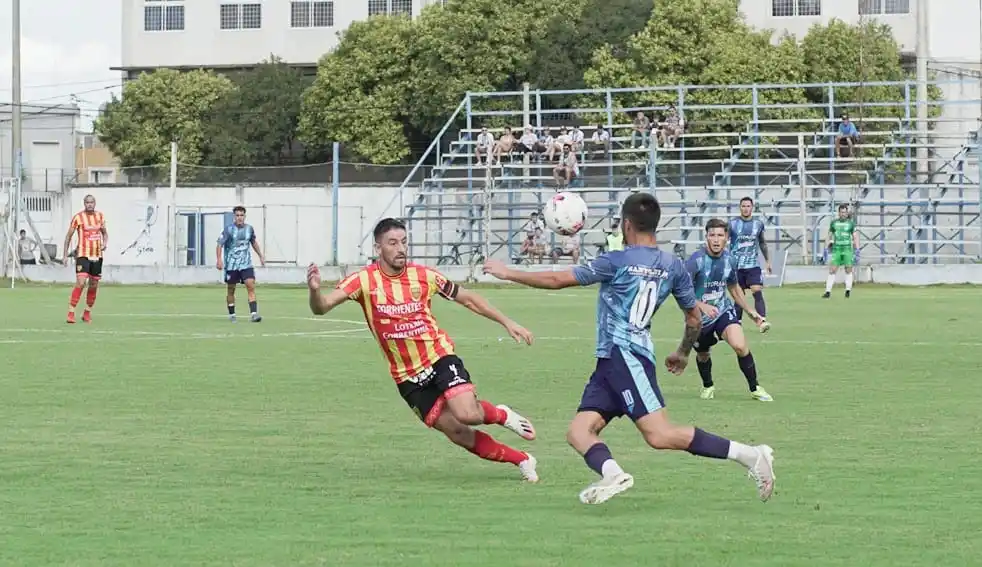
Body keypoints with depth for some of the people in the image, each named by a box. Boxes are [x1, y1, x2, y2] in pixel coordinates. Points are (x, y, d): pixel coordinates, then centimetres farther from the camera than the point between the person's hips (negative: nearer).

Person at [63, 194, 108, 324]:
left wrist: (104, 243, -3)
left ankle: (87, 313, 23)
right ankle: (71, 312, -15)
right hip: (83, 254, -5)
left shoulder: (100, 216, 6)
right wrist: (66, 254, -3)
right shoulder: (78, 217, -7)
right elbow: (69, 235, -1)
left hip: (97, 255, 5)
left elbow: (105, 233, 19)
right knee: (80, 283, -19)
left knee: (94, 285, 9)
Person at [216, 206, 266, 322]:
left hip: (246, 264, 2)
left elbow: (254, 242, 22)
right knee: (231, 290, 8)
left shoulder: (249, 229, 3)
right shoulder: (229, 229, -9)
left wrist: (260, 256, 23)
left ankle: (254, 314, -19)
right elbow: (220, 244, -12)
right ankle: (231, 315, 22)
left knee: (251, 286, -14)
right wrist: (219, 259, -25)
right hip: (231, 265, -2)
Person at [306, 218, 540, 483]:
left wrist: (507, 323, 4)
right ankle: (521, 460, 18)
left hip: (440, 358, -1)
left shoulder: (424, 276, -7)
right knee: (458, 434, 0)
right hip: (408, 377, 1)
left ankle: (501, 415, 9)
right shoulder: (364, 280, -11)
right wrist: (315, 290, -42)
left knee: (468, 414, -26)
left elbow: (468, 299, 6)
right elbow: (321, 307, -19)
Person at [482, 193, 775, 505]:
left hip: (625, 355, -9)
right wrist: (683, 353, 40)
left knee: (660, 435, -17)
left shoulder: (616, 262, -5)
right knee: (578, 431, 0)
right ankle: (612, 473, -29)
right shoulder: (673, 266, 14)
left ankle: (748, 454, -18)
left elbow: (557, 280, -2)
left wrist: (508, 273, 11)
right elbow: (695, 318, 21)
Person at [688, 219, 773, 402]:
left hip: (724, 311, 2)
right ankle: (708, 387, 48)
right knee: (703, 356, 16)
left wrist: (749, 311, 18)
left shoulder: (728, 259, -3)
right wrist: (702, 306, -37)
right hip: (700, 317, -2)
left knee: (740, 346, -21)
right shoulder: (696, 260, -20)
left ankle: (755, 388, -5)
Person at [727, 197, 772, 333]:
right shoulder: (732, 224, -1)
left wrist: (767, 261, 22)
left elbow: (763, 243, 20)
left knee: (757, 292, -15)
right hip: (736, 265, -1)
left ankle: (762, 322, -25)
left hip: (753, 265, 1)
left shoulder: (758, 224, 7)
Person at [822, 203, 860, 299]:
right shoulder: (834, 223, 9)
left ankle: (848, 290, 7)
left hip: (847, 249, -1)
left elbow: (856, 237, 1)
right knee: (832, 270, -5)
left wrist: (857, 252, -7)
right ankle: (828, 292, -5)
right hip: (836, 249, 1)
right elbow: (829, 237, 15)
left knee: (848, 270, -2)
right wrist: (826, 249, 9)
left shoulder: (851, 223, 3)